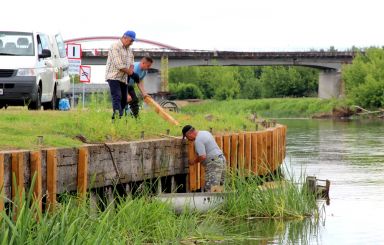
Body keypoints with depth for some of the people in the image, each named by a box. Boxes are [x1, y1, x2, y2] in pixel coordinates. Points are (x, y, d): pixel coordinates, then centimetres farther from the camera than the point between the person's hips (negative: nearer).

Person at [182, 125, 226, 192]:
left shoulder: (198, 140, -14)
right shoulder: (205, 133, 16)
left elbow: (203, 156, -21)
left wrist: (194, 162, -3)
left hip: (214, 164, -10)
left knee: (209, 189, -12)